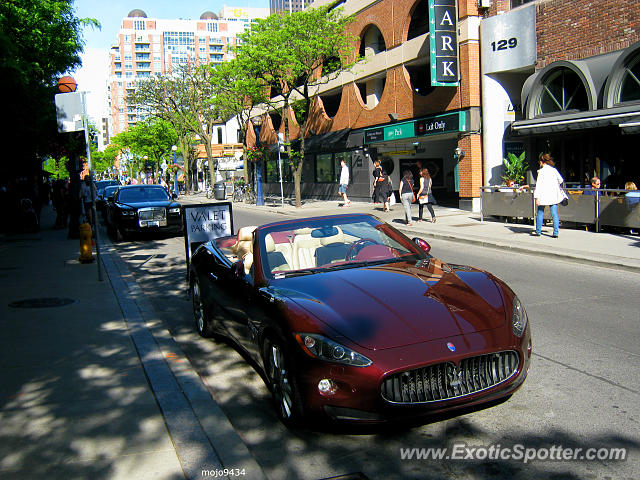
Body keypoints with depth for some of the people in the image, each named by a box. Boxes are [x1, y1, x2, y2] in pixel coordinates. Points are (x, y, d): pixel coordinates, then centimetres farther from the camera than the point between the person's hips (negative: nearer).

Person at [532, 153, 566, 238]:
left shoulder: (541, 171, -8)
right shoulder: (554, 170, 7)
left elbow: (539, 184, -12)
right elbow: (560, 180, 18)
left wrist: (537, 197, -13)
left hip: (543, 195, -4)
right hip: (554, 195, 4)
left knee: (540, 213, 10)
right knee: (555, 214, 3)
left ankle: (538, 231, 16)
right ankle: (556, 232, -1)